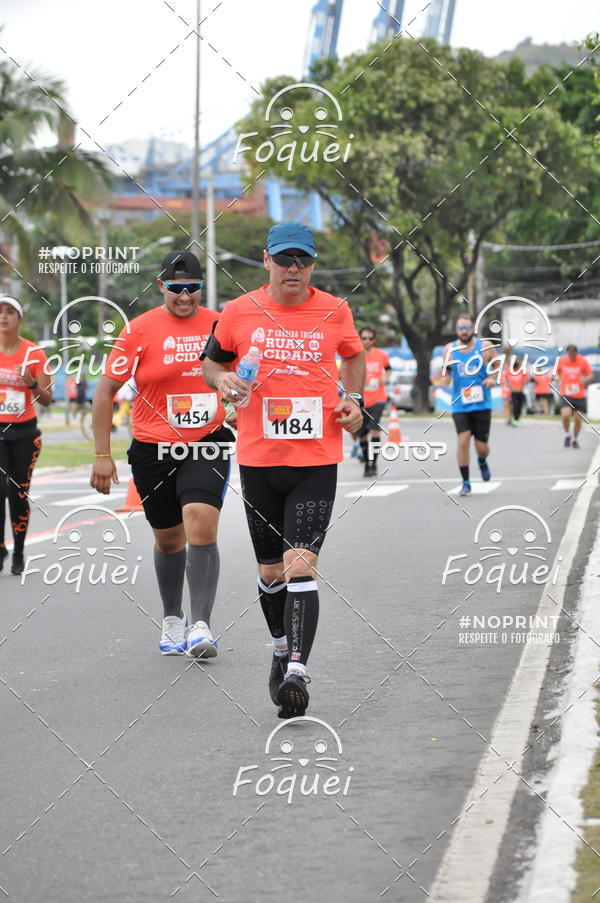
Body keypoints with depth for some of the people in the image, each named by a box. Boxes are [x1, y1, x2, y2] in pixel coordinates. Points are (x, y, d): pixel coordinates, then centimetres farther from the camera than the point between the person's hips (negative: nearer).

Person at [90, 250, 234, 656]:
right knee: (168, 539, 12)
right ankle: (172, 620, 34)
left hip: (207, 444, 0)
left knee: (201, 528, -20)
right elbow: (106, 390, -4)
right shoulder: (140, 330, -7)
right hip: (153, 450, 0)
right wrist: (103, 455, -7)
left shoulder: (219, 325, 1)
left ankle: (201, 626, -19)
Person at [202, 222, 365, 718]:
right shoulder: (239, 312, 1)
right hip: (258, 458, 2)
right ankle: (282, 650, 36)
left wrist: (354, 399, 6)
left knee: (300, 564, -16)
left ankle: (298, 671, -20)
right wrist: (224, 380, -7)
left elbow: (353, 356, 22)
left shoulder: (335, 311, 3)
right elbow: (211, 362, 15)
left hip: (317, 459, -2)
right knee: (270, 571, 11)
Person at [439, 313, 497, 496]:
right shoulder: (450, 349, 1)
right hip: (460, 405, 0)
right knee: (463, 440, -16)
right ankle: (465, 482, -3)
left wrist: (493, 378, -10)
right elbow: (446, 373, 11)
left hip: (482, 404, 0)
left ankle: (482, 461, 41)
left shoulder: (485, 346, -2)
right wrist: (445, 378, -12)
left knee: (481, 446, 3)